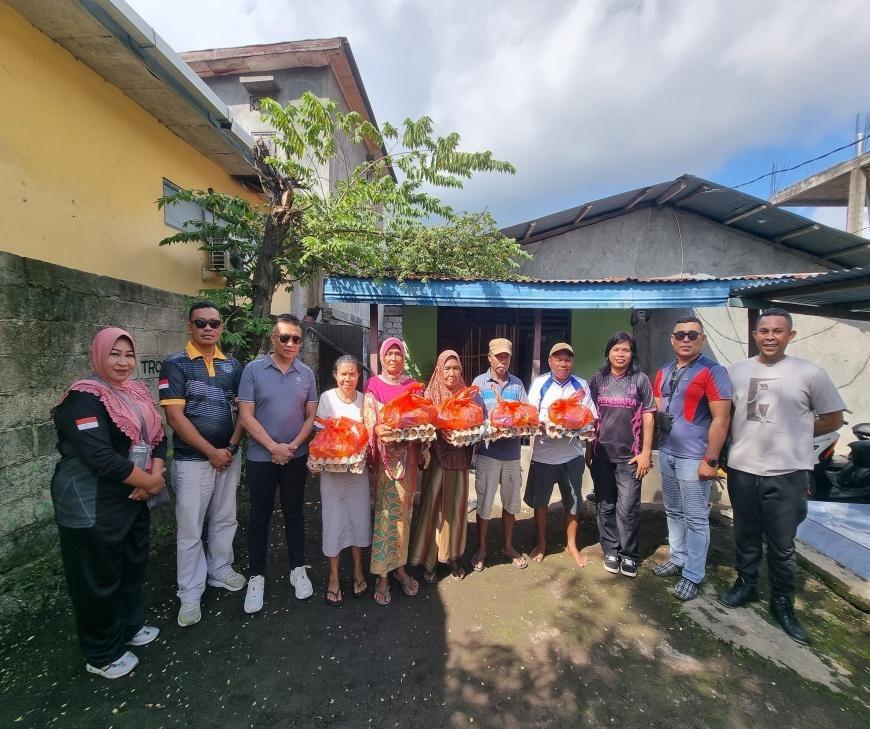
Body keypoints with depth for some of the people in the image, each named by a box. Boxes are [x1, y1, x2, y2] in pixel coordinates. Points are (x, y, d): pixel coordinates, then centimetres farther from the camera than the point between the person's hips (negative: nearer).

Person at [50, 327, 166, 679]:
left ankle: (130, 625, 44)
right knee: (98, 579, 9)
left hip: (133, 499, 8)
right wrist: (148, 482, -17)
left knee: (133, 565, 22)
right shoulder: (84, 398, -19)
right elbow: (100, 457, -27)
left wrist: (156, 474, -11)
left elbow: (157, 436, 6)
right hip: (93, 507, -8)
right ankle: (102, 655, 29)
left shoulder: (137, 392, 6)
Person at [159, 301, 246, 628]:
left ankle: (220, 571, 36)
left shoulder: (232, 365, 5)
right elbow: (174, 417, -13)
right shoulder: (175, 364, -8)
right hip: (192, 459, -4)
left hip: (229, 455, 4)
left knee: (225, 520, 17)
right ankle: (190, 593, 23)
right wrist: (212, 452, -12)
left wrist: (231, 447, -6)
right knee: (190, 528, 7)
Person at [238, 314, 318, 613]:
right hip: (261, 457, -2)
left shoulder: (306, 373, 1)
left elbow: (311, 416, 3)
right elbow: (246, 416, -9)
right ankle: (256, 577, 26)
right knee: (259, 518, 10)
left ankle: (298, 569, 29)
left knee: (294, 513, 14)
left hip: (296, 457, 2)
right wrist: (274, 447, -13)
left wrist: (293, 446, -9)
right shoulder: (253, 369, -6)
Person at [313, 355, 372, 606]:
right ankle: (333, 578, 22)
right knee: (334, 520, 5)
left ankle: (358, 571, 30)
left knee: (359, 518, 11)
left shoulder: (364, 399, -1)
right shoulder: (327, 398, -6)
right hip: (333, 468, -2)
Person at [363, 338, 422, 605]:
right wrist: (378, 429, -26)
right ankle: (382, 574, 13)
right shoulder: (373, 386, 1)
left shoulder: (412, 385, 10)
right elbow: (368, 422, -6)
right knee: (384, 513, 0)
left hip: (407, 457, 3)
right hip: (384, 457, -2)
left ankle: (399, 566, 25)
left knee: (403, 511, 9)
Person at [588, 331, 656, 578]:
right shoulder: (598, 380, 5)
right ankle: (610, 550, 25)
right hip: (602, 454, 2)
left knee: (627, 507, -1)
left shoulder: (640, 380, 0)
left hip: (630, 455, -2)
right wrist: (588, 450, 6)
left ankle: (629, 554, 18)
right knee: (605, 506, 10)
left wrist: (646, 452, -4)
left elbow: (648, 417, 1)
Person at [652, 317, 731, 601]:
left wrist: (711, 460, -16)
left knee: (695, 519, 4)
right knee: (673, 512, 17)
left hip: (693, 457, -6)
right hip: (666, 453, 7)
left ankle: (693, 575, 17)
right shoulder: (664, 373, 9)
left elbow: (721, 418, -15)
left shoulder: (712, 371, -11)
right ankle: (678, 558, 33)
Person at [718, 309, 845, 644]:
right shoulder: (735, 371, 2)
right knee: (745, 537, 18)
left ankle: (782, 603, 29)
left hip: (787, 474, -2)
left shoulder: (810, 373, -6)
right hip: (742, 470, 3)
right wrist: (745, 436, 1)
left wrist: (792, 436, 0)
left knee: (782, 546, 10)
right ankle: (746, 585, 37)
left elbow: (833, 418, 4)